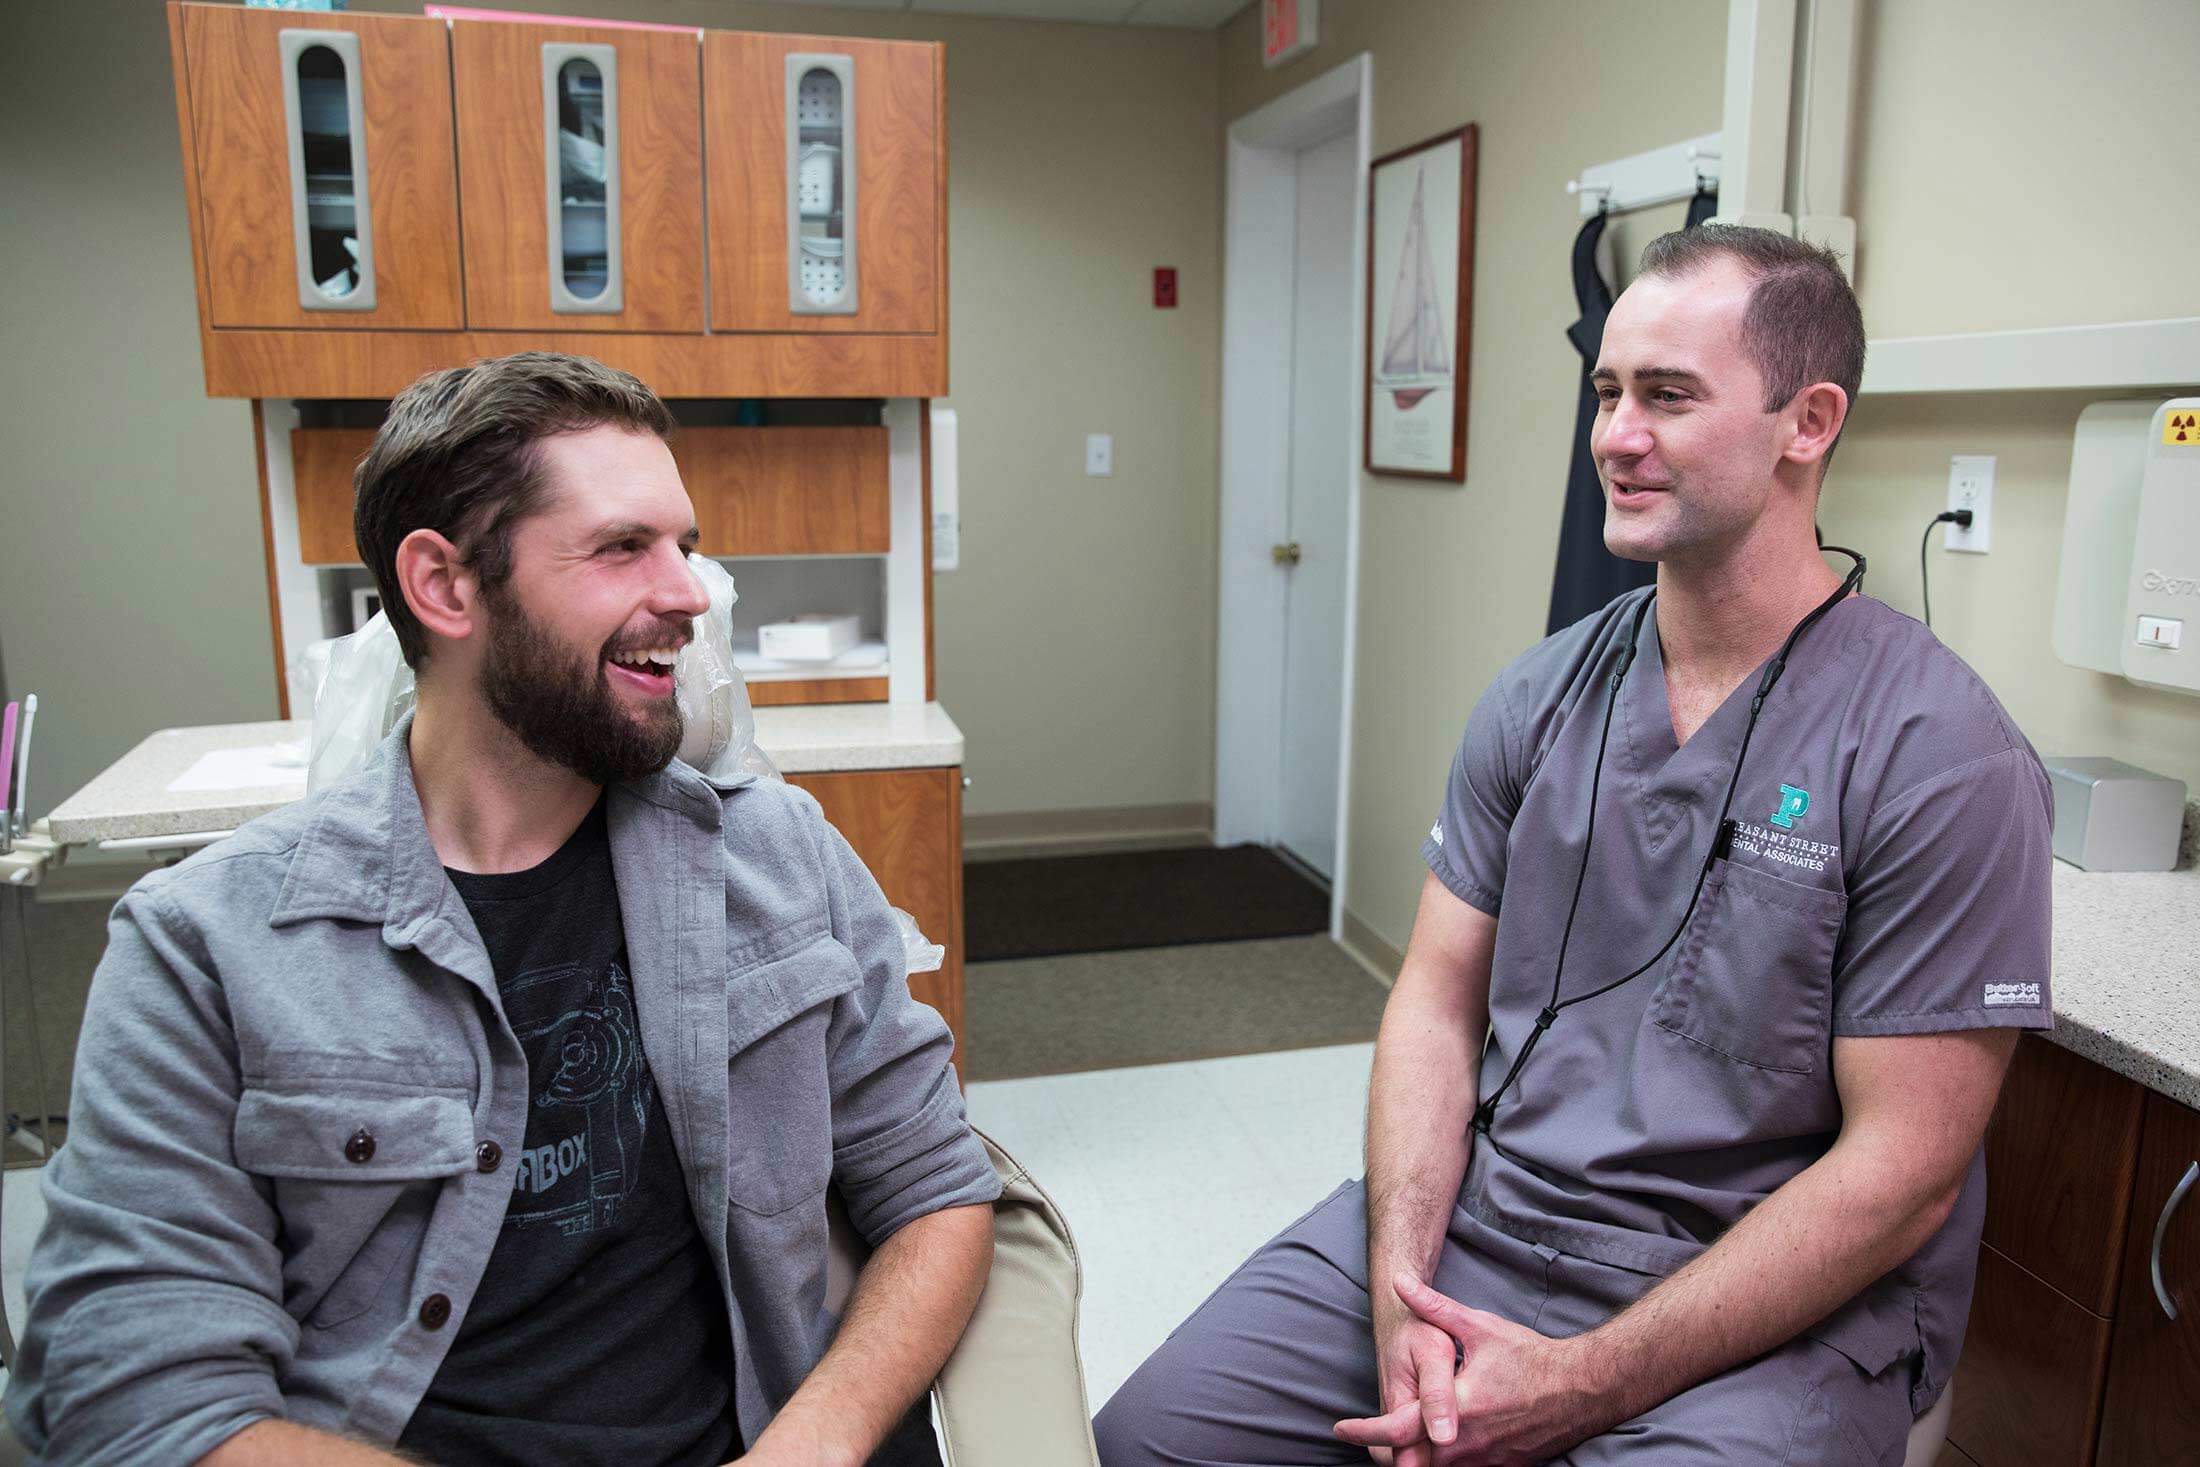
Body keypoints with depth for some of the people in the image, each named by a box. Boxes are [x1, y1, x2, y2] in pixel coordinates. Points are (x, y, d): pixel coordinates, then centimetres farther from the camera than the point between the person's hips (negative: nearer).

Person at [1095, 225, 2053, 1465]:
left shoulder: (1942, 757, -12)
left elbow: (1900, 1171, -13)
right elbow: (1439, 999, 4)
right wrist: (1402, 1298, -10)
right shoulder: (1538, 699, 3)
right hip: (1470, 1220, 4)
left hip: (1774, 1307, -3)